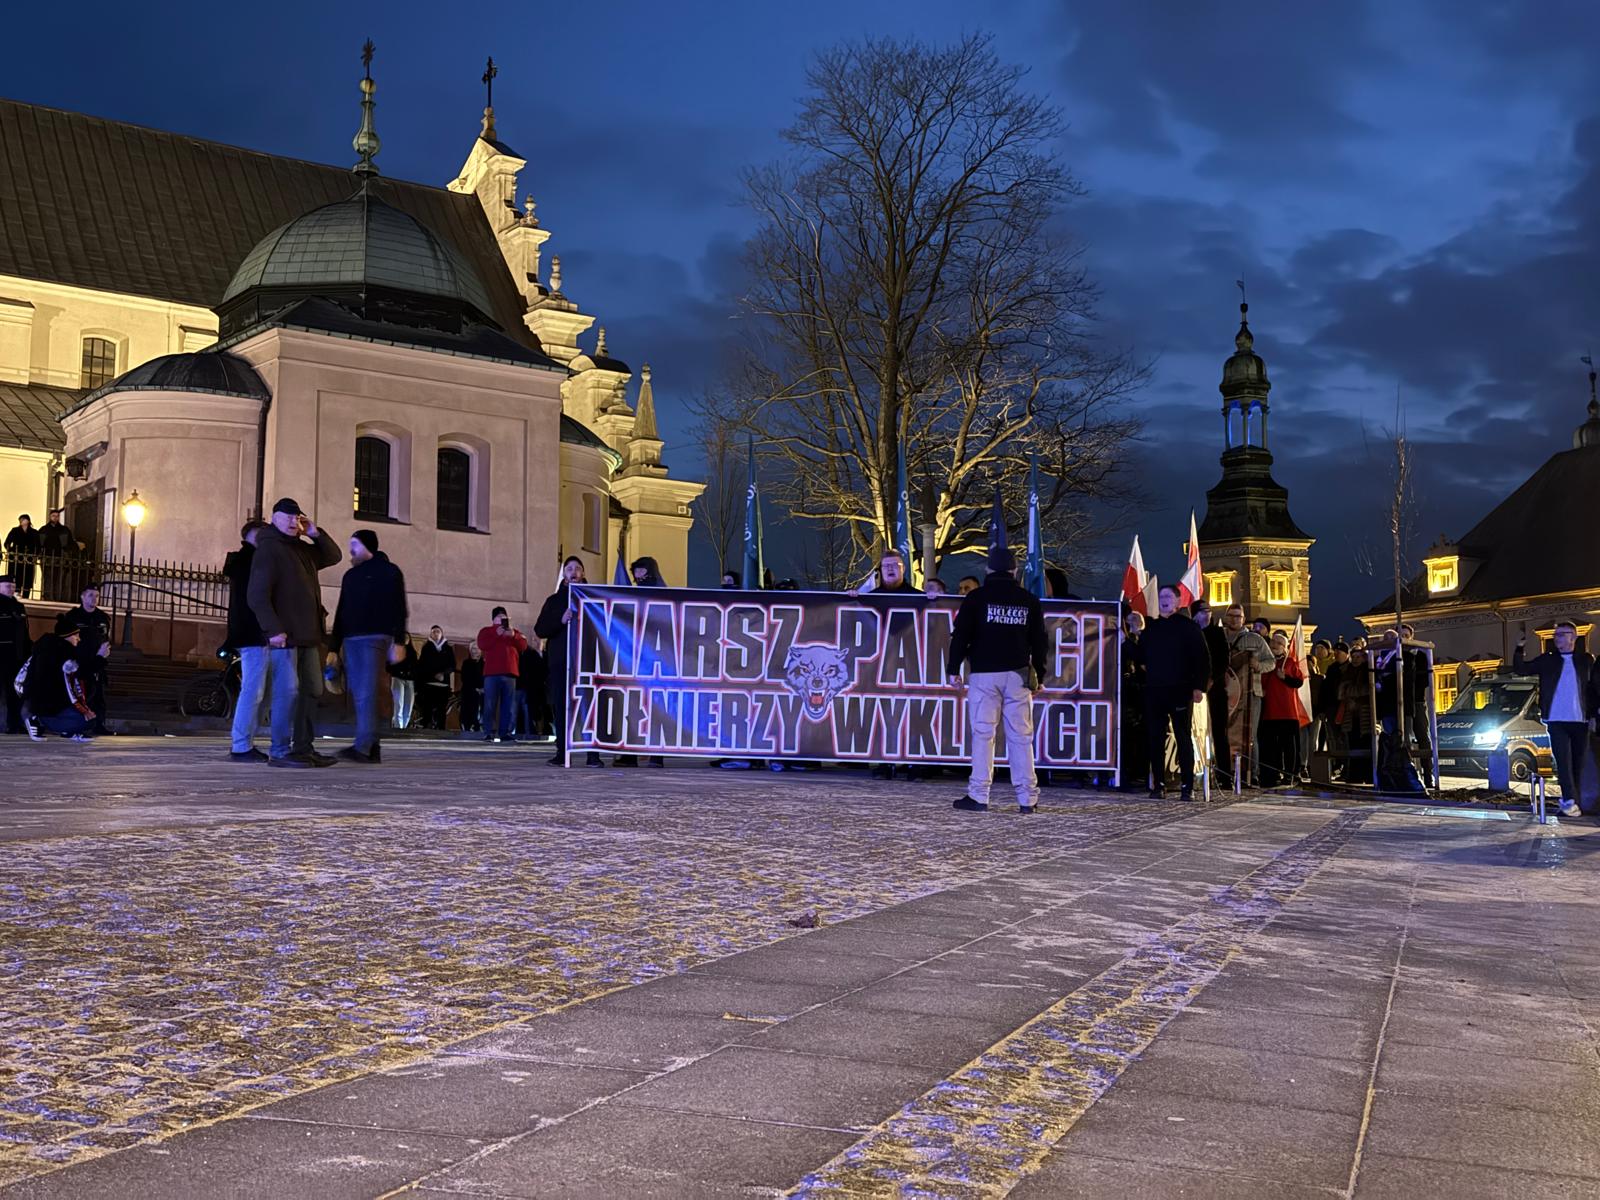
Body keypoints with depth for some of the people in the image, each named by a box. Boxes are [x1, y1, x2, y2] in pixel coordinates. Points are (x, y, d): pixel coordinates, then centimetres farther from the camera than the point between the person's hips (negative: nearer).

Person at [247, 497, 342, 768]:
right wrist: (273, 630, -21)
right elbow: (257, 596, -15)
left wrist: (316, 534, 8)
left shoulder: (303, 549, 17)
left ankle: (303, 748, 17)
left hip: (306, 635, 9)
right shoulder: (268, 550, -8)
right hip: (283, 635, -9)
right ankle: (280, 751, -7)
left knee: (311, 690, 11)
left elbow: (334, 556, 25)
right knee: (288, 690, -11)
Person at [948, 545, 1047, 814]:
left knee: (983, 734, -1)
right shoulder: (1030, 601, 9)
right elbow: (1039, 642, 12)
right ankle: (1027, 799, 3)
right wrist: (1039, 676, 18)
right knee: (1021, 737, 4)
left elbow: (961, 636, -2)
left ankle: (978, 796, -4)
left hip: (984, 674, -2)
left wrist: (954, 669, 4)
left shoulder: (976, 598, 0)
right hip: (1019, 675, 2)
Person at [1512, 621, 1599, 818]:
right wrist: (1520, 648, -8)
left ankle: (1576, 803, 10)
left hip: (1580, 720, 1)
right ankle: (1570, 801, -16)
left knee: (1578, 763, 6)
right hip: (1556, 720, -1)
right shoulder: (1547, 660, 8)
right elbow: (1520, 669, 5)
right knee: (1563, 762, -10)